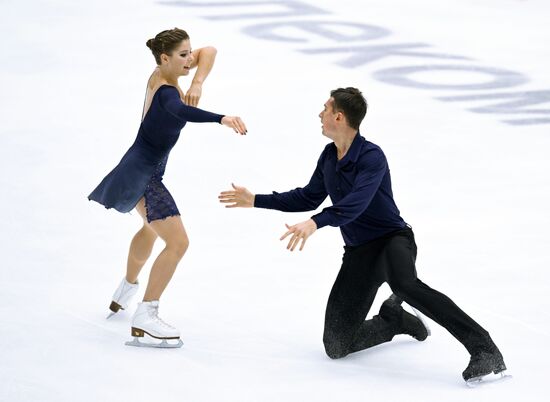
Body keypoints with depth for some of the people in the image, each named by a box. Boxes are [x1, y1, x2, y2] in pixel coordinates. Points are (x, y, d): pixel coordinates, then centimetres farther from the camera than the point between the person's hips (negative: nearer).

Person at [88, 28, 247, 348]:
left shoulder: (161, 75, -1)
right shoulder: (165, 91, -27)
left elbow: (208, 52, 2)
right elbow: (182, 111, -51)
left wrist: (198, 83, -17)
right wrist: (222, 118, -64)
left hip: (140, 171, 11)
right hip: (143, 174, -11)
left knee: (152, 229, 35)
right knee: (178, 243, -20)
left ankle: (126, 290, 58)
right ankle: (145, 319, -21)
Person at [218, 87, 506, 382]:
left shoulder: (372, 156, -18)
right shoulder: (329, 156, 6)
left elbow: (356, 203, -35)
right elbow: (308, 197, 21)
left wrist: (314, 223, -50)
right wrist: (255, 201, 19)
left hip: (393, 239, -7)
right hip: (358, 253, 7)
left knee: (404, 284, -43)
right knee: (336, 345, -3)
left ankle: (483, 349, -40)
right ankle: (394, 319, 24)